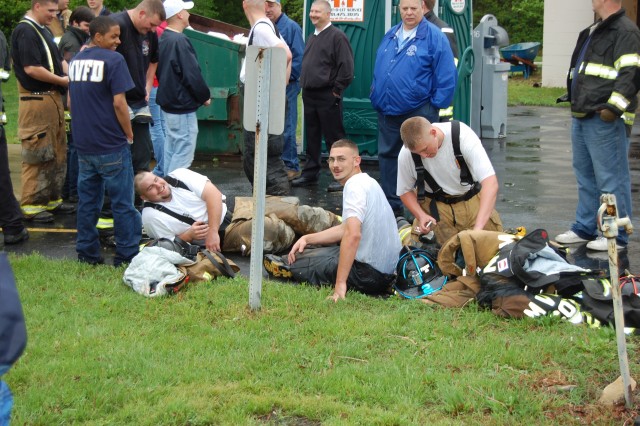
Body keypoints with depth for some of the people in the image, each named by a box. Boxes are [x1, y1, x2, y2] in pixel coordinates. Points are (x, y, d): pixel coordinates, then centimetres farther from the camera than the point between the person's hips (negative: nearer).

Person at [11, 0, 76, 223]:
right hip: (36, 100, -10)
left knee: (57, 154, 15)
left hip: (53, 98, 10)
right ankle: (30, 206, 2)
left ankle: (52, 198, 24)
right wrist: (63, 81, -12)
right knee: (37, 155, -5)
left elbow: (57, 61, 19)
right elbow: (31, 68, -22)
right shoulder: (25, 31, -15)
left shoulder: (43, 31, 14)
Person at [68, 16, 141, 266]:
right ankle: (127, 255, 4)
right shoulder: (113, 60, -13)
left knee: (87, 201, 13)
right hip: (111, 145, -7)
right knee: (122, 203, 1)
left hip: (83, 144, 7)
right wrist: (129, 134, -5)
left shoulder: (75, 61, 10)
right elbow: (119, 103, -17)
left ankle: (87, 253, 17)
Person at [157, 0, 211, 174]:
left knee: (170, 150, 16)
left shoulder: (163, 39, 9)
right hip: (182, 107, -10)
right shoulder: (179, 41, -20)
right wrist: (205, 96, -5)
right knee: (183, 154, -6)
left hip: (168, 103, 10)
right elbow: (193, 75, -20)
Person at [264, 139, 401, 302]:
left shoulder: (355, 185, -17)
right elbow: (345, 229, 24)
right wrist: (307, 239, 16)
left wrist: (340, 283, -30)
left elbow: (353, 235, -30)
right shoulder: (367, 182, 15)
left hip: (369, 273, -10)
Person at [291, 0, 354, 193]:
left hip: (327, 97, -8)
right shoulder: (312, 38, 16)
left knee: (334, 138, -4)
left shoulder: (337, 36, -10)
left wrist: (337, 90, -13)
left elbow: (346, 67, -15)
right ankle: (310, 173, 21)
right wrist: (304, 84, 16)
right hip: (309, 95, 8)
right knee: (312, 137, 13)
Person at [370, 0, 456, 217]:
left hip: (418, 112, -6)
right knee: (387, 156, 11)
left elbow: (447, 77, -9)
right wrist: (376, 97, 14)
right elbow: (378, 70, 22)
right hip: (388, 111, 6)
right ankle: (391, 205, 21)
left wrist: (435, 105, -10)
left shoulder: (434, 37, -7)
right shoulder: (390, 36, 12)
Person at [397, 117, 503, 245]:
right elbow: (405, 191, -1)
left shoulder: (463, 136, -27)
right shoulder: (405, 155, -19)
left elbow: (491, 183, -33)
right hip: (435, 204, 0)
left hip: (471, 199, 0)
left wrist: (478, 228, -44)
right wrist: (421, 216, -22)